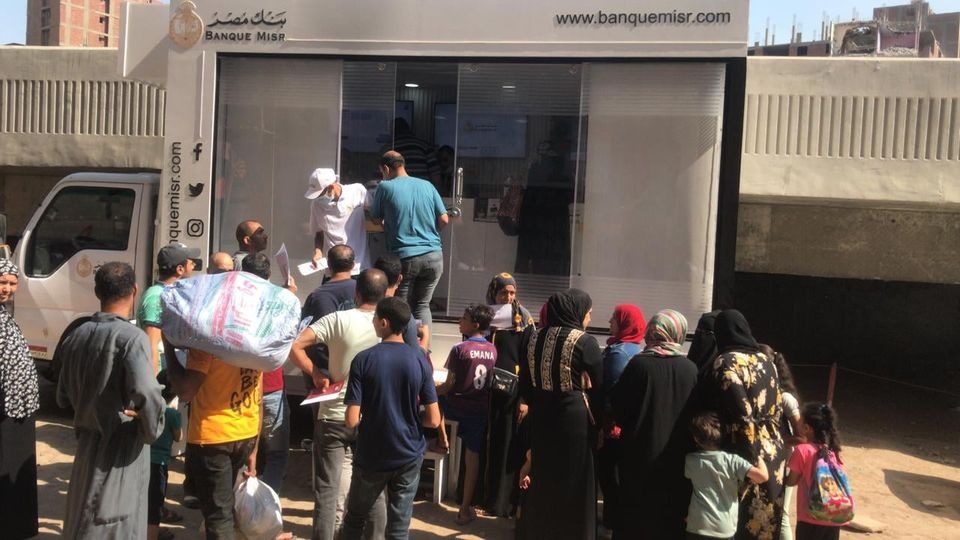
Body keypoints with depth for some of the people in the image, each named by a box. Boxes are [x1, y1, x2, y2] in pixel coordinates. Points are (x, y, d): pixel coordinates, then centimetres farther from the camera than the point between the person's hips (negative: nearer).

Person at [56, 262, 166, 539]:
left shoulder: (77, 335, 5)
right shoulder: (132, 337, -18)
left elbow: (63, 397, 13)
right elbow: (145, 394, -33)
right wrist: (152, 430, -16)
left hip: (87, 443, 7)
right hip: (121, 448, -7)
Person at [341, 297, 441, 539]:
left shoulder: (363, 360, -13)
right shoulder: (420, 361, -6)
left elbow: (352, 420, -16)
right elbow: (433, 420, -7)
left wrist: (367, 418, 6)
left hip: (371, 457, -1)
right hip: (409, 455, 2)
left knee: (355, 519, 20)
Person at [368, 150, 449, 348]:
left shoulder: (386, 187, -2)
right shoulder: (427, 186, 7)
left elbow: (376, 218, 11)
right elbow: (444, 220, 6)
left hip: (404, 257, -3)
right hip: (433, 256, 4)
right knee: (422, 305, 17)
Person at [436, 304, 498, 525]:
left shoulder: (459, 349, -14)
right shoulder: (492, 350, 3)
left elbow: (449, 385, -12)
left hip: (457, 406, -4)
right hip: (480, 409, 4)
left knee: (436, 395, 26)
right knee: (472, 456, 8)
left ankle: (442, 438, 29)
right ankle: (465, 509, 11)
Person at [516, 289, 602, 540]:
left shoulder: (535, 338, 2)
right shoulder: (585, 342, -13)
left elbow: (525, 382, 8)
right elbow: (599, 386, -8)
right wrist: (598, 421, 6)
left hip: (542, 418, 5)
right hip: (575, 419, -5)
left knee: (541, 480, 17)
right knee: (573, 484, 7)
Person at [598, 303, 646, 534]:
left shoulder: (618, 352, -19)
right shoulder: (637, 349, 9)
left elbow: (611, 388, -21)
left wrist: (604, 419, -16)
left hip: (614, 421, -9)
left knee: (606, 469, 2)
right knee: (621, 469, 17)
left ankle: (614, 519, 8)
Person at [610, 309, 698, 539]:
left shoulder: (639, 364, -13)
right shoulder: (690, 369, -7)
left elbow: (618, 406, -8)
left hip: (640, 453, -2)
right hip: (677, 455, 2)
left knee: (635, 514, 11)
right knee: (671, 515, 14)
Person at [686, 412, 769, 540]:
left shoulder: (690, 460, -2)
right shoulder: (732, 460, -9)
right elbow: (763, 476, -18)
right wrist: (759, 458, 1)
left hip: (697, 528, 1)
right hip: (724, 530, -1)